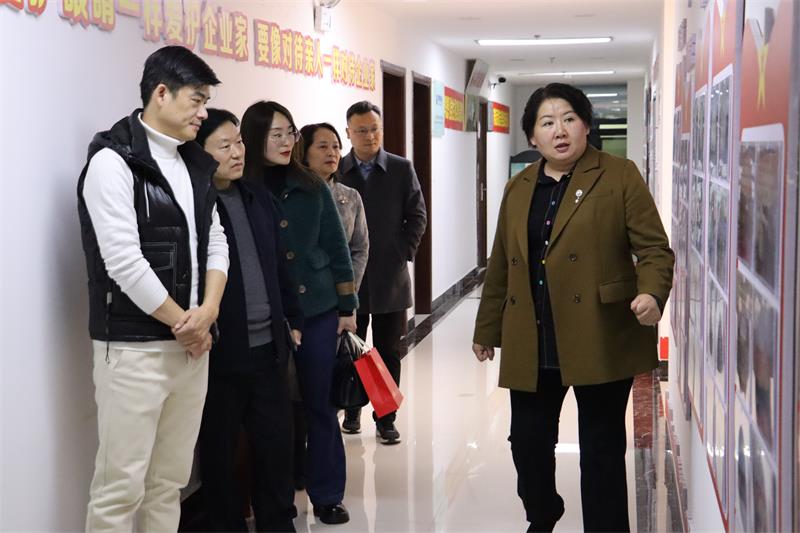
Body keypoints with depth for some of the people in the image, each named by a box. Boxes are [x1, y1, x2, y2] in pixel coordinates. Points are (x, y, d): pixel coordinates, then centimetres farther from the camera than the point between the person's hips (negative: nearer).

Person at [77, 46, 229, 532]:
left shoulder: (197, 165, 14)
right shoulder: (113, 159, -10)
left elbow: (215, 243, 13)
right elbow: (123, 261, -17)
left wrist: (207, 312, -5)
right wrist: (184, 324, -9)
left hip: (194, 344, 7)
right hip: (134, 348, -7)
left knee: (171, 481, 12)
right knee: (121, 486, -4)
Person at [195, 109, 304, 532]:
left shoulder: (259, 204, 13)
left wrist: (294, 319, 17)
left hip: (268, 346, 6)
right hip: (220, 351, -6)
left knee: (276, 443, 11)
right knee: (219, 450, 7)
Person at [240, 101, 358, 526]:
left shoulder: (313, 189, 5)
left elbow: (336, 250, 9)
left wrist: (347, 307, 6)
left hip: (318, 310, 2)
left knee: (320, 404, 7)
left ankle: (327, 496, 18)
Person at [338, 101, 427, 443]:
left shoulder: (402, 169, 2)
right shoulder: (335, 171, 0)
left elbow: (417, 217, 4)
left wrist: (404, 253, -4)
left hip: (391, 277, 0)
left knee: (389, 354, 5)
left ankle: (386, 419, 12)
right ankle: (351, 412, 22)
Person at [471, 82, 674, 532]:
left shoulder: (620, 176, -2)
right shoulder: (518, 189, 12)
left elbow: (655, 249, -6)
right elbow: (501, 267, 17)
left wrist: (652, 293, -25)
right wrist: (487, 330, 19)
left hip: (600, 339, -4)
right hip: (531, 344, 4)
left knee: (602, 448, 5)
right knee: (528, 442, 11)